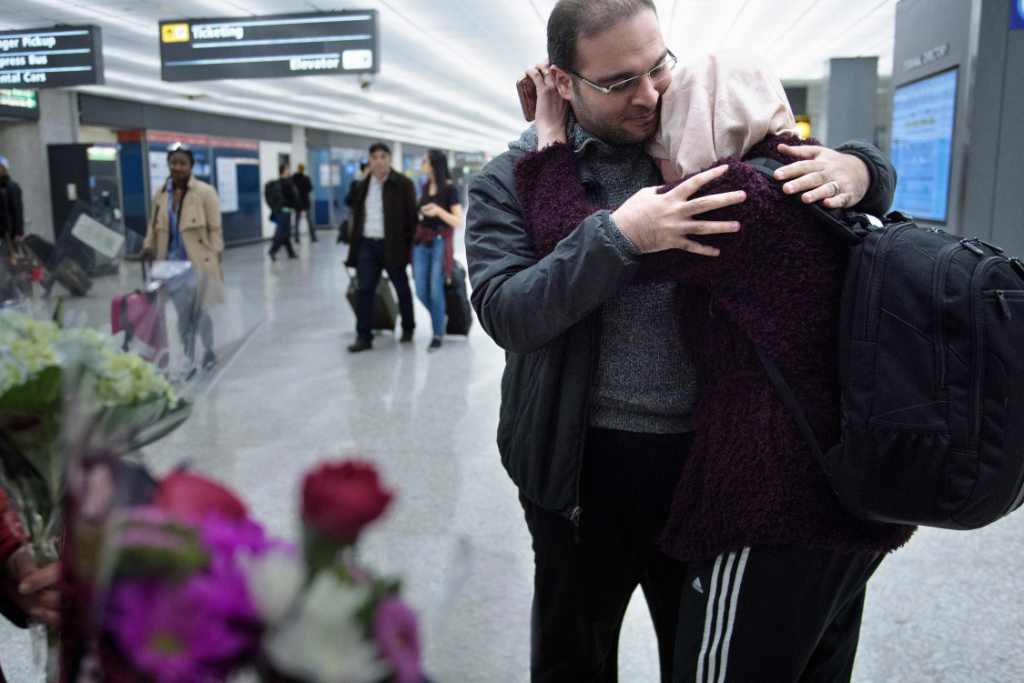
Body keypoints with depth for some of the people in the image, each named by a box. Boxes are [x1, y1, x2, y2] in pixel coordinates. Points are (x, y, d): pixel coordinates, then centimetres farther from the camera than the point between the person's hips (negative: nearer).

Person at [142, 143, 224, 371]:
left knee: (198, 311, -1)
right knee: (183, 314, 10)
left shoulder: (205, 192, -6)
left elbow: (215, 229, -7)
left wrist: (215, 259, -13)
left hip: (198, 262, -4)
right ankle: (188, 358, 23)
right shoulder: (160, 194, 8)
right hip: (173, 263, 4)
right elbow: (154, 226, 16)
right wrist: (148, 247, -1)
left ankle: (209, 351, 24)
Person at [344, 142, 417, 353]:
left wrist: (410, 247, -13)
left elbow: (411, 217, -7)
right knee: (364, 290, -2)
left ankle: (408, 328, 29)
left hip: (393, 245, -4)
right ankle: (363, 336, 2)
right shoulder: (362, 186, 11)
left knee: (402, 289, 11)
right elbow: (357, 218, 15)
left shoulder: (403, 184, -4)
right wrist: (354, 247, 9)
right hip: (367, 245, 4)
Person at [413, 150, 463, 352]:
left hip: (440, 243, -6)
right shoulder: (425, 186, 10)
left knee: (435, 290, -6)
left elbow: (458, 221, -15)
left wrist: (439, 211, -27)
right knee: (421, 291, 3)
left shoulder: (450, 189, -9)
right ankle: (440, 318, 29)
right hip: (421, 241, 6)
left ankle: (438, 335, 8)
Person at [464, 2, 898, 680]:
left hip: (709, 455, 2)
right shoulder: (510, 181, -5)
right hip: (583, 465, -1)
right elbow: (505, 312, -18)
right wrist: (619, 236, -29)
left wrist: (856, 167, -15)